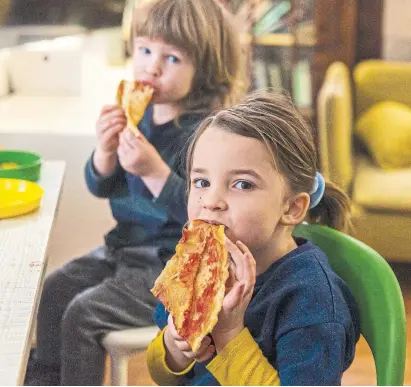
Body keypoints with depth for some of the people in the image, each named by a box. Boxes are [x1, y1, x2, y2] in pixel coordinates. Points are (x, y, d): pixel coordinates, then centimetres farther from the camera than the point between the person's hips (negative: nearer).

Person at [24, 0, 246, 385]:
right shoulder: (138, 116, -2)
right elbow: (101, 187, 7)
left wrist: (154, 171, -34)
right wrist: (105, 150, -14)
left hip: (175, 266, -8)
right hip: (126, 248, 8)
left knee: (84, 313, -13)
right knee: (55, 288, 9)